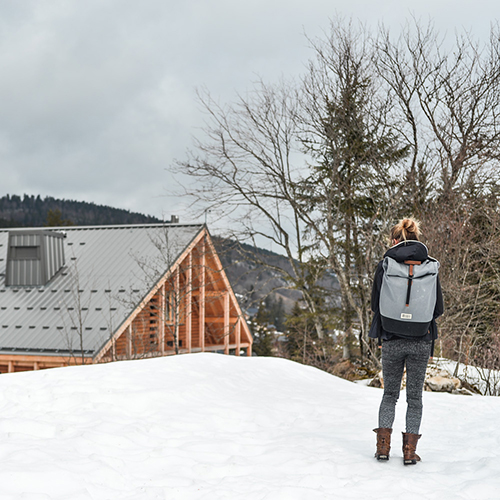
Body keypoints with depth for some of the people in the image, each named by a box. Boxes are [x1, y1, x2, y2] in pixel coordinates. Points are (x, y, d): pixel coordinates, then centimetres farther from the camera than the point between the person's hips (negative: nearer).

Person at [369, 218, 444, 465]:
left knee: (390, 393, 15)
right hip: (421, 342, 0)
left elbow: (375, 304, -1)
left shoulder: (385, 264, -5)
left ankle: (383, 445, 9)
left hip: (391, 340, 0)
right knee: (415, 396, 10)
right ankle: (410, 450, 8)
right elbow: (438, 308, 0)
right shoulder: (430, 265, -2)